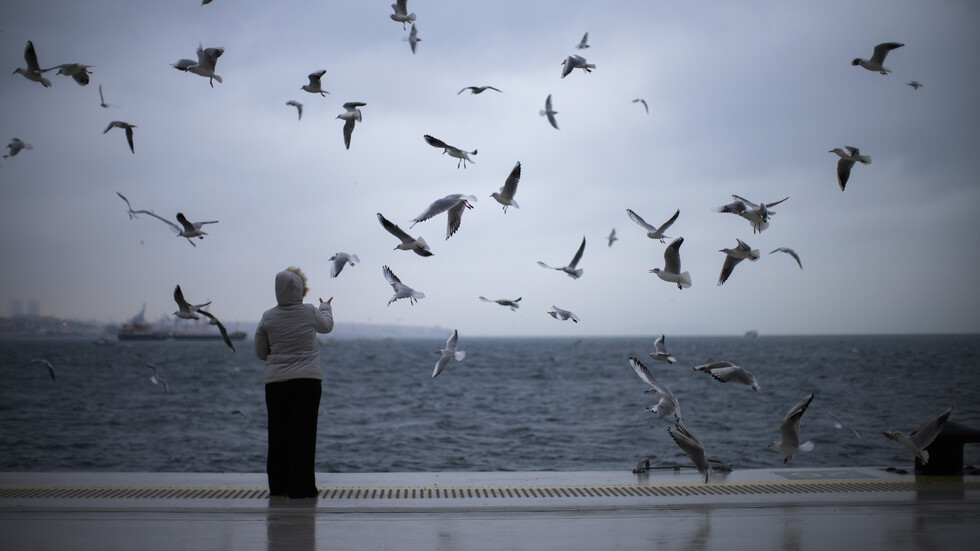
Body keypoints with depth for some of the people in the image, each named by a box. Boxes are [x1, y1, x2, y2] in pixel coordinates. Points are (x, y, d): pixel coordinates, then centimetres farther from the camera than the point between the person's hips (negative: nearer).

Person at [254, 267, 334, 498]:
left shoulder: (268, 318, 0)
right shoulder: (311, 313, -3)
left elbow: (260, 352, 8)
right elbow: (327, 325, 21)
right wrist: (326, 307, 40)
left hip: (276, 382, 2)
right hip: (308, 381, -2)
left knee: (278, 433, 9)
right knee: (304, 432, 1)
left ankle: (278, 484, 14)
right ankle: (301, 486, 0)